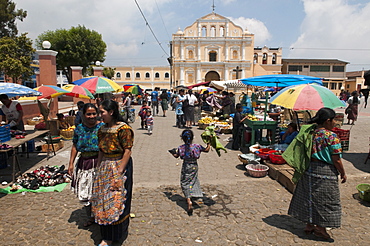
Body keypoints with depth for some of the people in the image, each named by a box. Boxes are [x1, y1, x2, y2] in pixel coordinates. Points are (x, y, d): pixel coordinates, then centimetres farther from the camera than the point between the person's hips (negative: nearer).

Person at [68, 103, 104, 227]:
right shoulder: (79, 128, 5)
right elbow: (75, 146, 12)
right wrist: (71, 163, 8)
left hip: (99, 163, -4)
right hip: (83, 164, 4)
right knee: (83, 194, 11)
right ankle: (90, 216, 33)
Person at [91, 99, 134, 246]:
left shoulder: (123, 128, -15)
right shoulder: (102, 129, 8)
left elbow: (127, 151, -18)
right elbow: (101, 151, 12)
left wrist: (120, 171, -20)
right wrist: (98, 169, 10)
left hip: (120, 165, -7)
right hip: (104, 167, 8)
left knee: (116, 201, 4)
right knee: (104, 199, 15)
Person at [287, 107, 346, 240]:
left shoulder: (310, 133, 0)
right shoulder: (332, 137, -18)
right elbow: (336, 160, -14)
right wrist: (343, 174, 1)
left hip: (309, 170, 7)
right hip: (325, 172, -6)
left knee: (310, 196, 15)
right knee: (325, 199, 9)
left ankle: (309, 225, 28)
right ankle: (320, 227, 21)